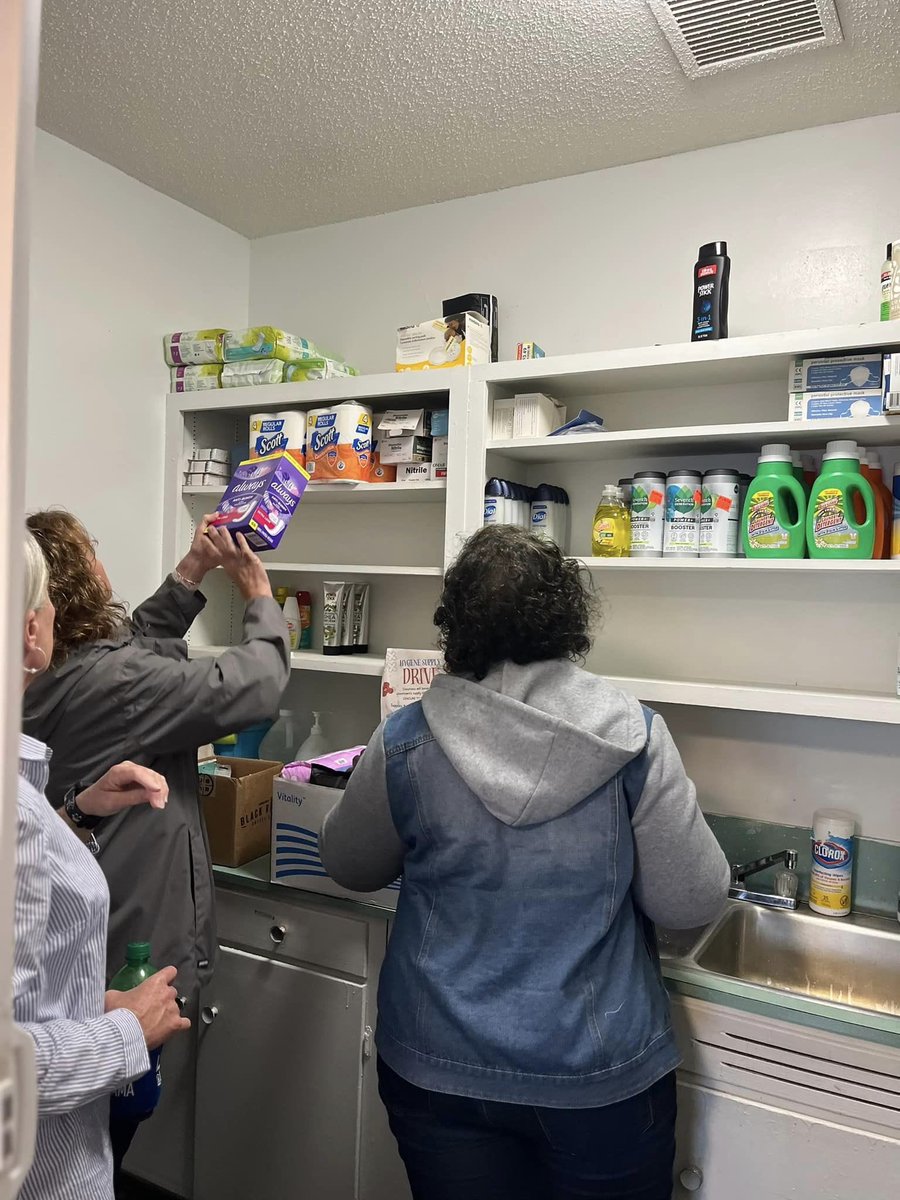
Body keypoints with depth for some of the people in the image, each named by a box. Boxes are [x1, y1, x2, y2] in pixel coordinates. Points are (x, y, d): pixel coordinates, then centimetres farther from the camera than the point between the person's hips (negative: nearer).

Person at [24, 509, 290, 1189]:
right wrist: (261, 600, -7)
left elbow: (131, 647, 15)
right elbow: (256, 688, -23)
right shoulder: (109, 682, -27)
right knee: (101, 1141, 13)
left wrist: (190, 576, 13)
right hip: (129, 954, -8)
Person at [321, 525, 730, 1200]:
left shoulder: (404, 744, -14)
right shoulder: (635, 737, -17)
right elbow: (694, 902, -9)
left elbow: (349, 867, 3)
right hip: (602, 1072, 0)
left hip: (442, 1069, 1)